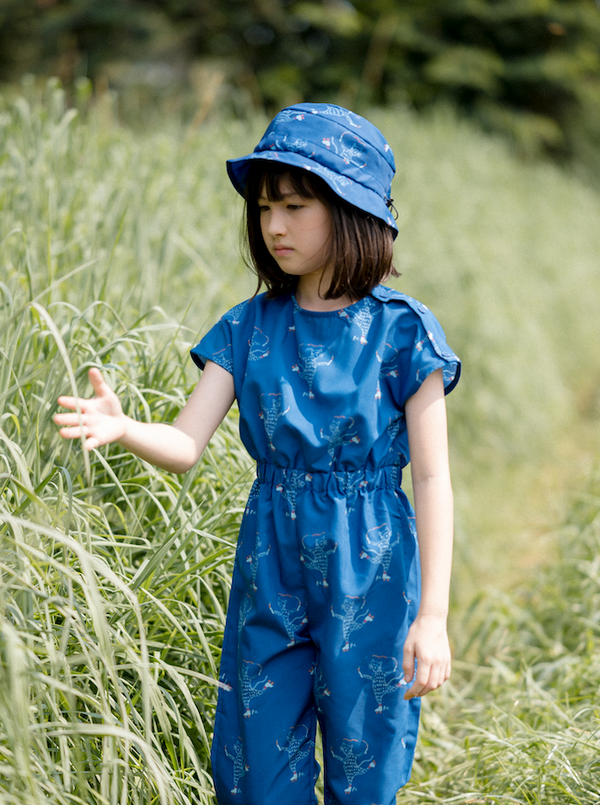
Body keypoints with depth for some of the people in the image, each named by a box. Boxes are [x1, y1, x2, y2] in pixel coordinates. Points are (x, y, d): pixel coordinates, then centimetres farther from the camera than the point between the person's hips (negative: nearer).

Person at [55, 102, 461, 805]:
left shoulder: (399, 331, -8)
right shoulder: (249, 328, 1)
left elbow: (432, 478, -8)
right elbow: (185, 446, -5)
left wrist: (432, 615, -10)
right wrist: (120, 427, -28)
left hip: (369, 571, -3)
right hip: (269, 568, 3)